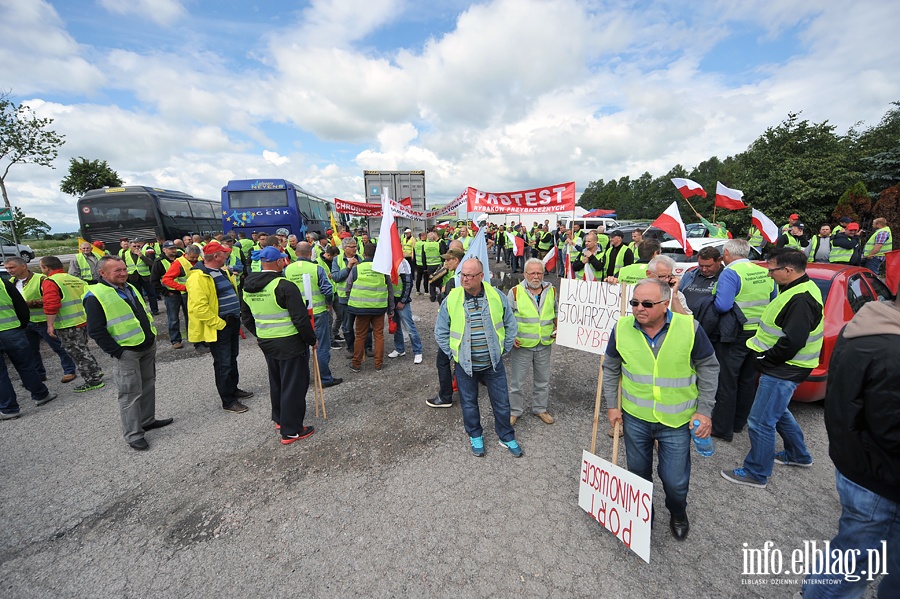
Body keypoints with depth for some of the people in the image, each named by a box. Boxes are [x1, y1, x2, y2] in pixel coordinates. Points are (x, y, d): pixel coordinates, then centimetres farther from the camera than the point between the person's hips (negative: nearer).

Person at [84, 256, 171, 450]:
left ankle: (148, 420, 33)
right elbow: (95, 331, -17)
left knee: (148, 385, 17)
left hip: (148, 346, 8)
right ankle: (133, 434, 14)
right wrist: (117, 352, -18)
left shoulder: (130, 288, 11)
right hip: (127, 352, -8)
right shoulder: (96, 296, -14)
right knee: (131, 393, 1)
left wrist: (152, 336, 12)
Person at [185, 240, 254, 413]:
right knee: (223, 364, 1)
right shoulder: (199, 277, -19)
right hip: (219, 327, -9)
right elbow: (199, 308, -26)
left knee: (232, 359, 21)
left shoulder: (223, 271, 11)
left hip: (232, 323, 9)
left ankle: (233, 389, 37)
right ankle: (228, 401, 13)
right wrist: (219, 323, -20)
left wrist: (236, 317, 14)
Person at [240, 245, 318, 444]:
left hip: (266, 343, 8)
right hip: (289, 343, -8)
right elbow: (300, 318, -21)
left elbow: (246, 318, 14)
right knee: (293, 385, 3)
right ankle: (291, 430, 12)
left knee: (276, 381, 24)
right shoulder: (284, 286, -20)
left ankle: (279, 419, 41)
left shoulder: (248, 288, 5)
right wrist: (312, 339, -10)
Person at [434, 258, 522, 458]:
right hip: (465, 365, 0)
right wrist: (453, 353, -1)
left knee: (501, 402, 14)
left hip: (493, 364, 1)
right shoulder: (451, 299, -10)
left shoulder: (497, 297, -8)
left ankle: (507, 437, 38)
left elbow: (511, 325, 5)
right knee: (469, 403, 17)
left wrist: (503, 349, 4)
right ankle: (475, 436, 42)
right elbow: (440, 331, 1)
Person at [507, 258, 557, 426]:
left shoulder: (551, 291, 3)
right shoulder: (515, 292, -10)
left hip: (544, 345, 4)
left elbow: (556, 313, 18)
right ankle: (514, 411, 29)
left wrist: (557, 328, 3)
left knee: (543, 380, 18)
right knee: (517, 380, 9)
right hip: (521, 345, -3)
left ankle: (540, 409, 39)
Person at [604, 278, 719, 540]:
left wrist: (704, 410, -4)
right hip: (635, 417, 1)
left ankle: (678, 514, 45)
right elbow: (610, 369, 1)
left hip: (676, 420, -1)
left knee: (675, 479, 11)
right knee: (638, 472, 19)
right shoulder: (622, 327, -12)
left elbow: (709, 368, -1)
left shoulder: (689, 327, -16)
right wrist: (611, 405, 2)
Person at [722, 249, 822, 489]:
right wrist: (765, 355, 10)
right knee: (778, 412, 28)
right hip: (782, 368, 11)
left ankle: (756, 474, 13)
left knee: (761, 422, -1)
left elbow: (791, 342, -27)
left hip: (782, 371, -11)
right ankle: (798, 454, 47)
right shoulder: (800, 289, 10)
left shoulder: (802, 299, -23)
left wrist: (766, 358, -13)